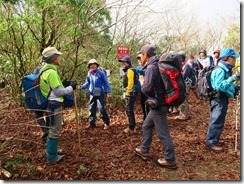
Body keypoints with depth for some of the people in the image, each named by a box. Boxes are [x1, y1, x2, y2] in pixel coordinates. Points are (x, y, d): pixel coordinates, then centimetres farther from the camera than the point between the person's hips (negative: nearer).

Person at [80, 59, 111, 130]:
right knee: (91, 109, 11)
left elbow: (106, 83, -6)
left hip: (100, 94, -5)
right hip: (92, 94, 6)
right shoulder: (89, 74, 7)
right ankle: (92, 123, 24)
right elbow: (87, 83, 12)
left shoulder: (101, 73, -8)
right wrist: (82, 87, -8)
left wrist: (108, 92, -11)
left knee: (102, 109, -5)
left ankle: (106, 123, 9)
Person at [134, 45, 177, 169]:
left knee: (163, 133, 1)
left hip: (158, 106, -10)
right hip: (157, 104, 10)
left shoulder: (151, 67, -19)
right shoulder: (156, 65, 11)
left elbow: (147, 89, -24)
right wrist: (145, 82, 6)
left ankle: (170, 161, 14)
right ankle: (144, 150, 35)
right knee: (146, 126, 21)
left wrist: (142, 83, -5)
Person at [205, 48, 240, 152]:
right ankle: (211, 143, 5)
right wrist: (232, 78, -36)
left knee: (217, 121, 17)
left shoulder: (225, 69, 13)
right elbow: (219, 85, -31)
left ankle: (213, 139, 29)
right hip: (219, 99, -10)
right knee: (216, 122, -4)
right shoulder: (220, 70, -20)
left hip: (222, 99, 10)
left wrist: (235, 87, 10)